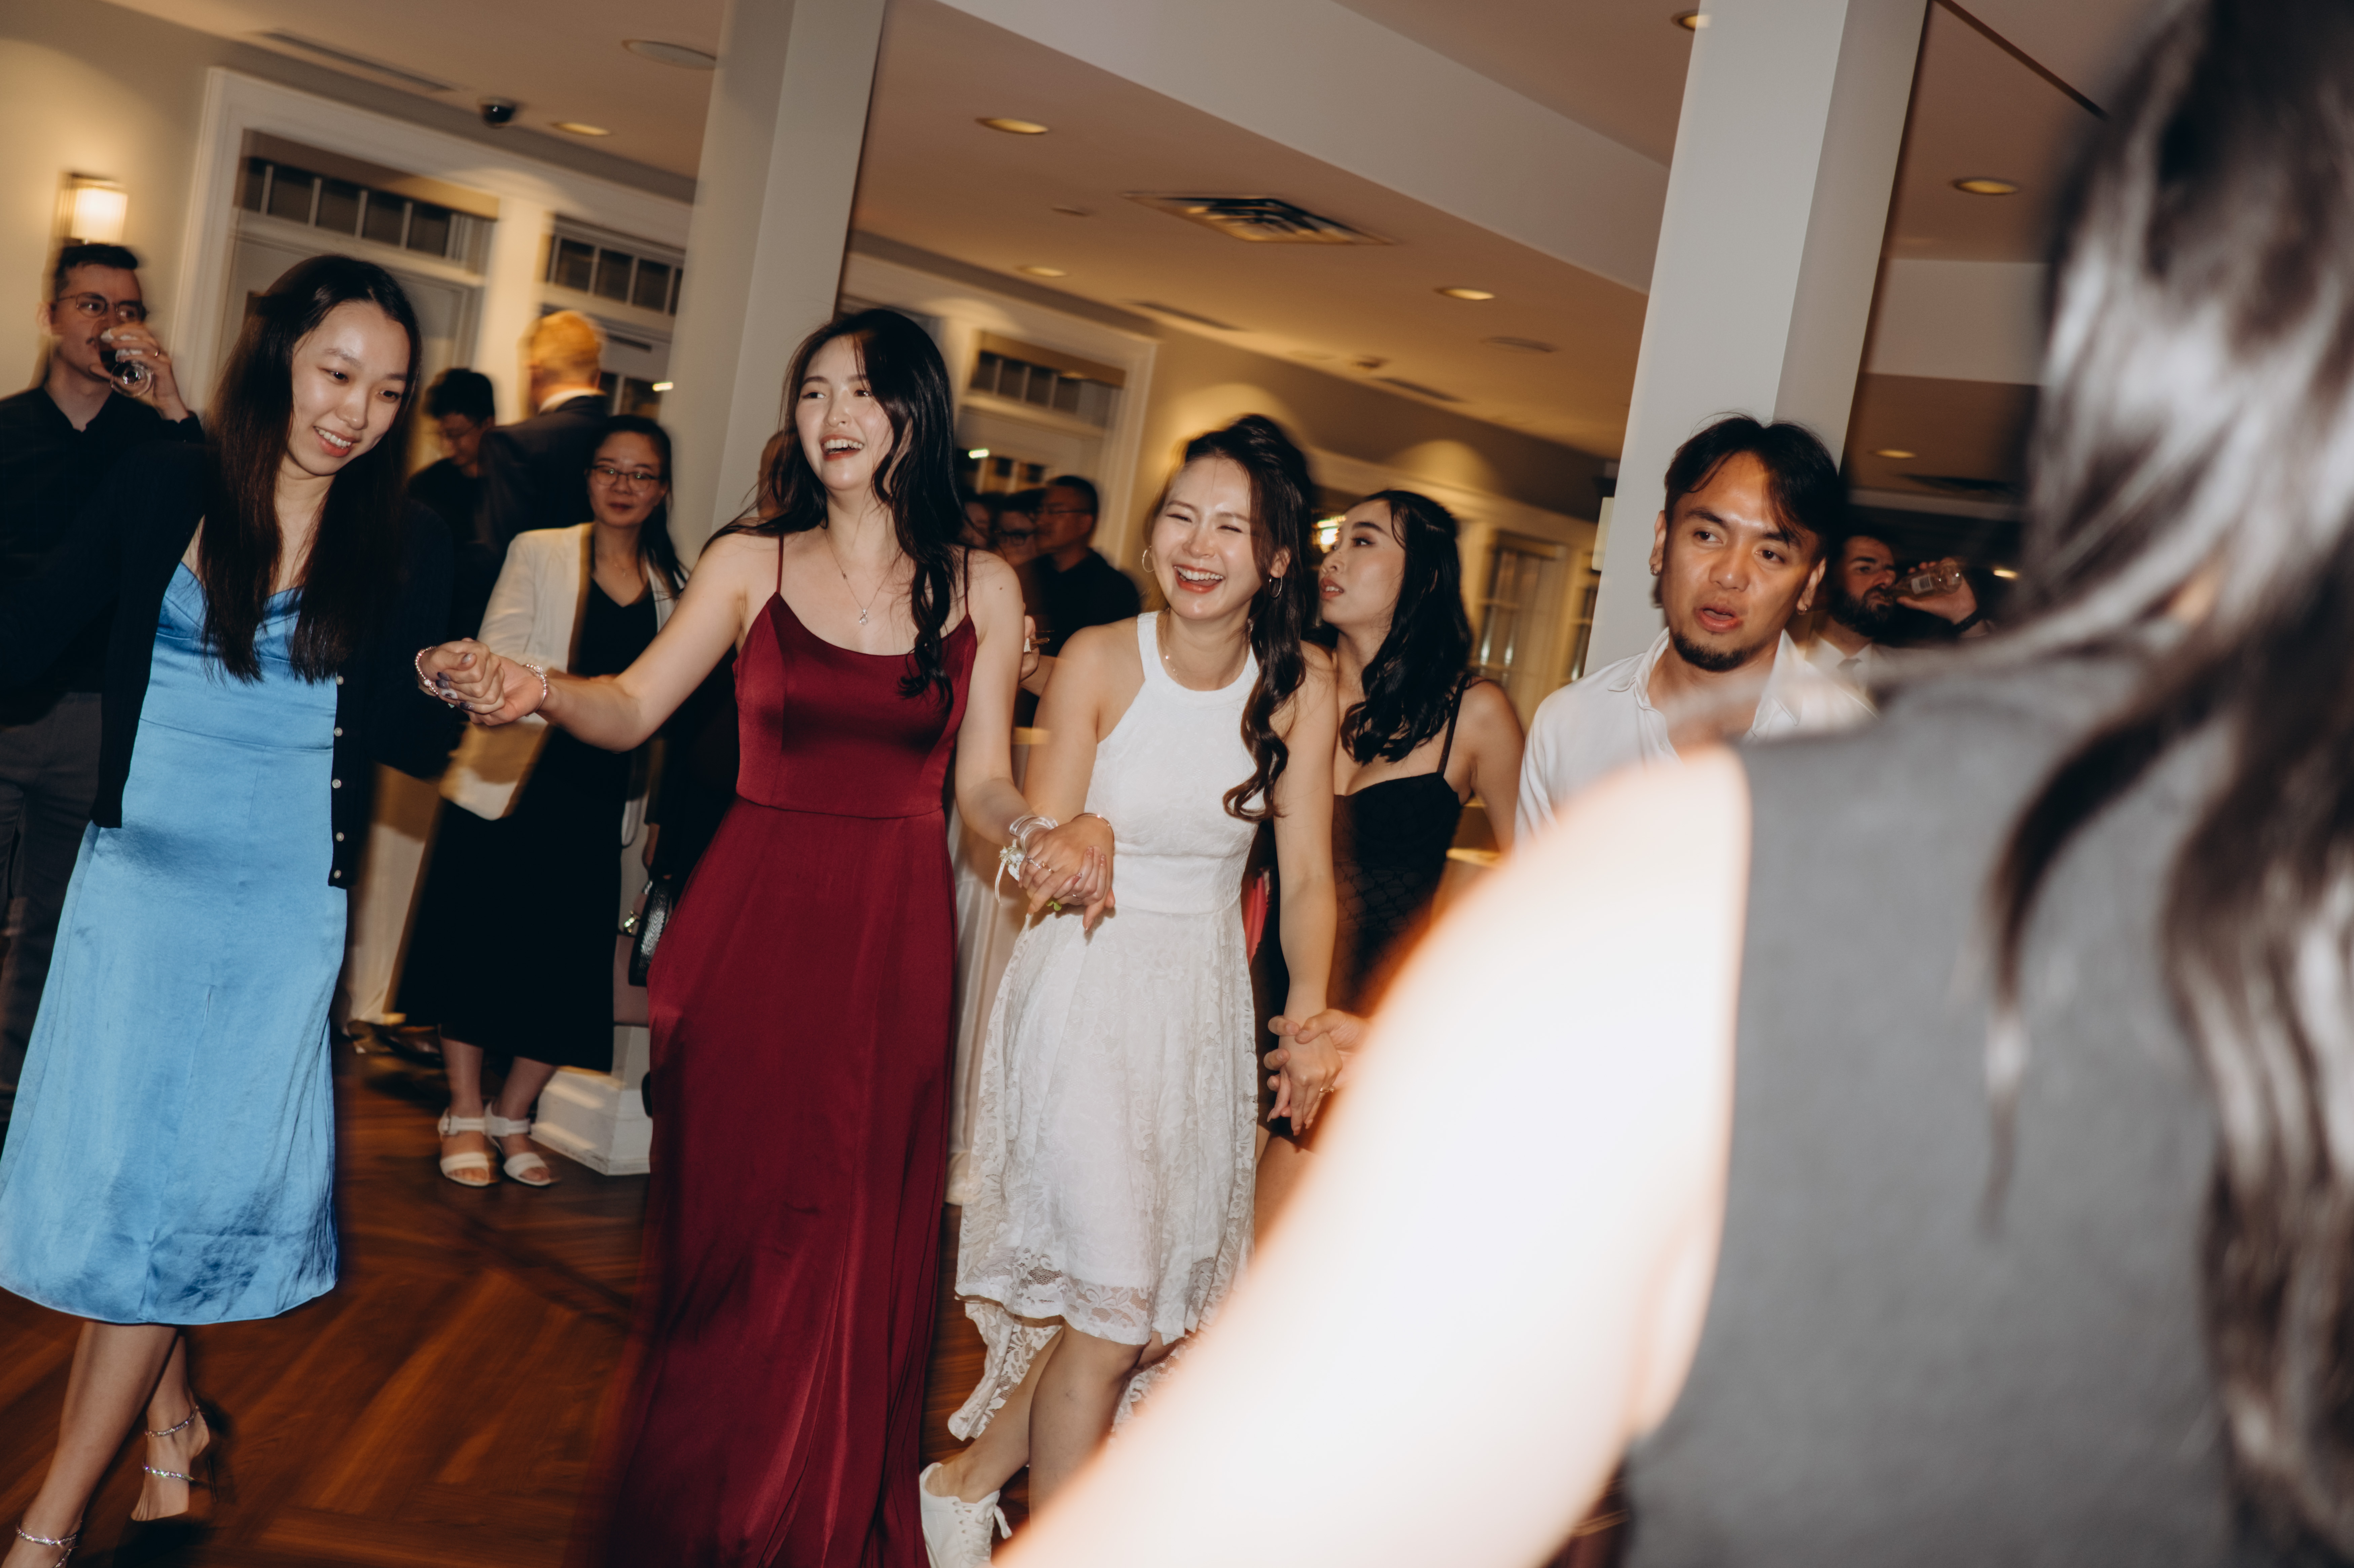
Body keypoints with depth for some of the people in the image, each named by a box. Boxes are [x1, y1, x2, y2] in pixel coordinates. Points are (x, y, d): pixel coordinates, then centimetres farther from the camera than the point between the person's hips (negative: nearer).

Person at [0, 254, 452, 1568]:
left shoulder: (403, 548, -1)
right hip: (136, 878, 1)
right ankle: (173, 1422, 30)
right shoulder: (163, 490, 0)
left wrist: (454, 689, -20)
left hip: (282, 911, -1)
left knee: (185, 1183, -1)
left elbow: (415, 743, 0)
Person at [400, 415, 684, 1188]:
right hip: (513, 782, -2)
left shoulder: (671, 585, 9)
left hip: (601, 799, 2)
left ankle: (513, 1116, 21)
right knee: (480, 946, 3)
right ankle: (465, 1114, 19)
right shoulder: (539, 552, 2)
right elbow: (498, 659, -5)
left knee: (570, 964, 2)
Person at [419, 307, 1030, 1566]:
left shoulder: (980, 588, 5)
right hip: (750, 925, 0)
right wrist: (538, 693, -23)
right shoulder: (750, 563, 3)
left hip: (894, 941, 0)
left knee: (854, 1247, 5)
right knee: (731, 1223, 6)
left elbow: (983, 781, 5)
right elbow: (634, 707, -4)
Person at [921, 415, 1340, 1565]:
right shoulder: (1099, 660, -11)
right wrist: (1073, 847, -34)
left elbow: (1306, 876, -5)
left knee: (1162, 1309, 11)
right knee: (1112, 1314, -8)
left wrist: (1309, 1017, -20)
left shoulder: (1300, 683, -5)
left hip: (1204, 1000, 4)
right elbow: (1042, 849, -10)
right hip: (1086, 992, -4)